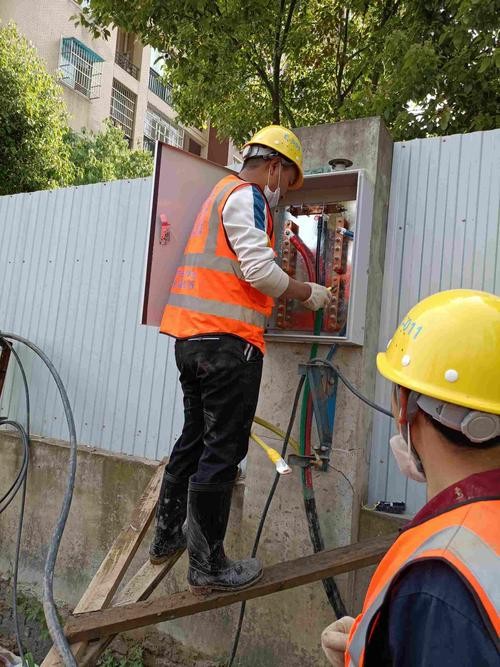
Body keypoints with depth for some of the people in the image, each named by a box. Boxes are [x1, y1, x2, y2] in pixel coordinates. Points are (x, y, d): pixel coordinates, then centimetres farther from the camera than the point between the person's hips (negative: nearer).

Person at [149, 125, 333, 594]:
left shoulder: (223, 193, 25)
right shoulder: (246, 195, -5)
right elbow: (259, 268, -15)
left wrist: (274, 299, 26)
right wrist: (307, 293, -1)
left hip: (192, 336, 10)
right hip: (227, 339, -10)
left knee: (194, 439, 18)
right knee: (222, 452, -2)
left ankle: (167, 537, 31)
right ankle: (208, 567, 9)